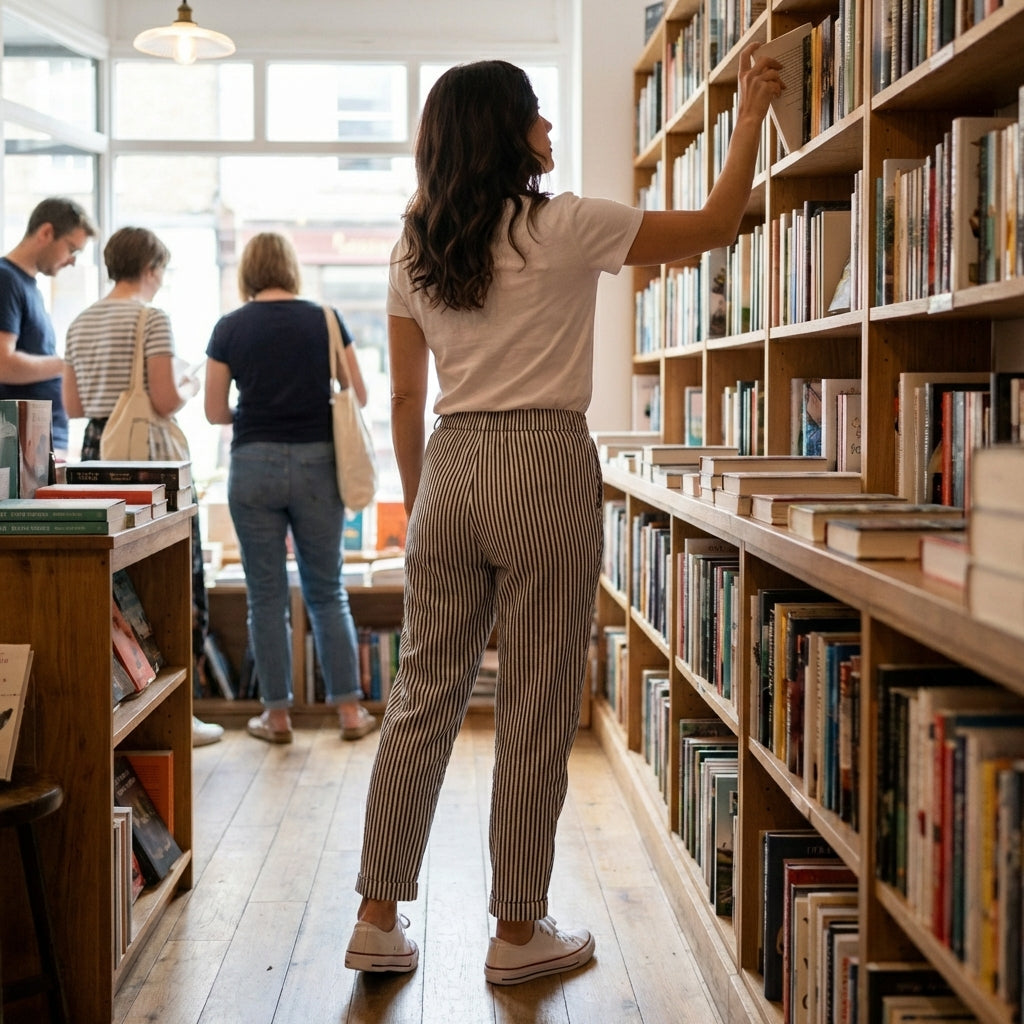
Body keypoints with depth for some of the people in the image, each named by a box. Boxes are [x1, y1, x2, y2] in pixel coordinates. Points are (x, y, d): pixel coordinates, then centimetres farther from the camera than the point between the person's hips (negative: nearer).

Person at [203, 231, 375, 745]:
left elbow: (215, 411, 3)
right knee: (327, 592, 11)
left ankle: (276, 715, 14)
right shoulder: (324, 319, 0)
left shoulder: (229, 327, 0)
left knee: (267, 595, 8)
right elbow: (359, 396, 5)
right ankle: (349, 709, 13)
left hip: (254, 465, -1)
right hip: (317, 462, 1)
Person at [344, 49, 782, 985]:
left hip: (449, 468, 6)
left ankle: (379, 922, 17)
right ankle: (518, 935, 14)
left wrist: (418, 509, 19)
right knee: (537, 712, 4)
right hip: (544, 467, -5)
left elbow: (405, 397, 10)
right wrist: (751, 116, 15)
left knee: (424, 697, 11)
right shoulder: (563, 226, -6)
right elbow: (717, 224, 2)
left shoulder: (415, 252, 9)